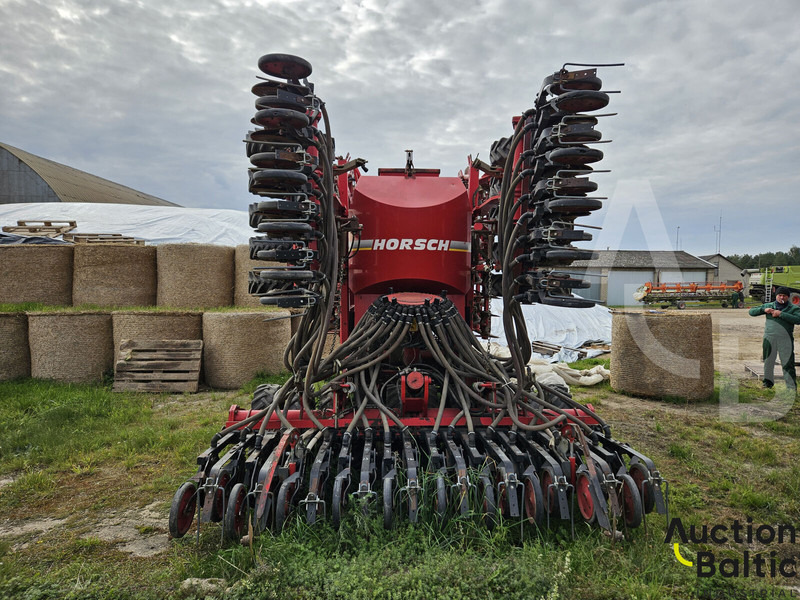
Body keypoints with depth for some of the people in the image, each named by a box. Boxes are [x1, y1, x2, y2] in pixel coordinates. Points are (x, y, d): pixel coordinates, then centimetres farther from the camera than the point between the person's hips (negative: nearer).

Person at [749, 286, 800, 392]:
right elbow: (752, 311, 14)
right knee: (768, 361, 9)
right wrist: (764, 310, -3)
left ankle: (792, 387, 0)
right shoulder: (768, 306, 16)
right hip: (769, 337, 2)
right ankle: (768, 382, 23)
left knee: (788, 364, -4)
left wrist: (781, 314, -13)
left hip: (786, 339, -2)